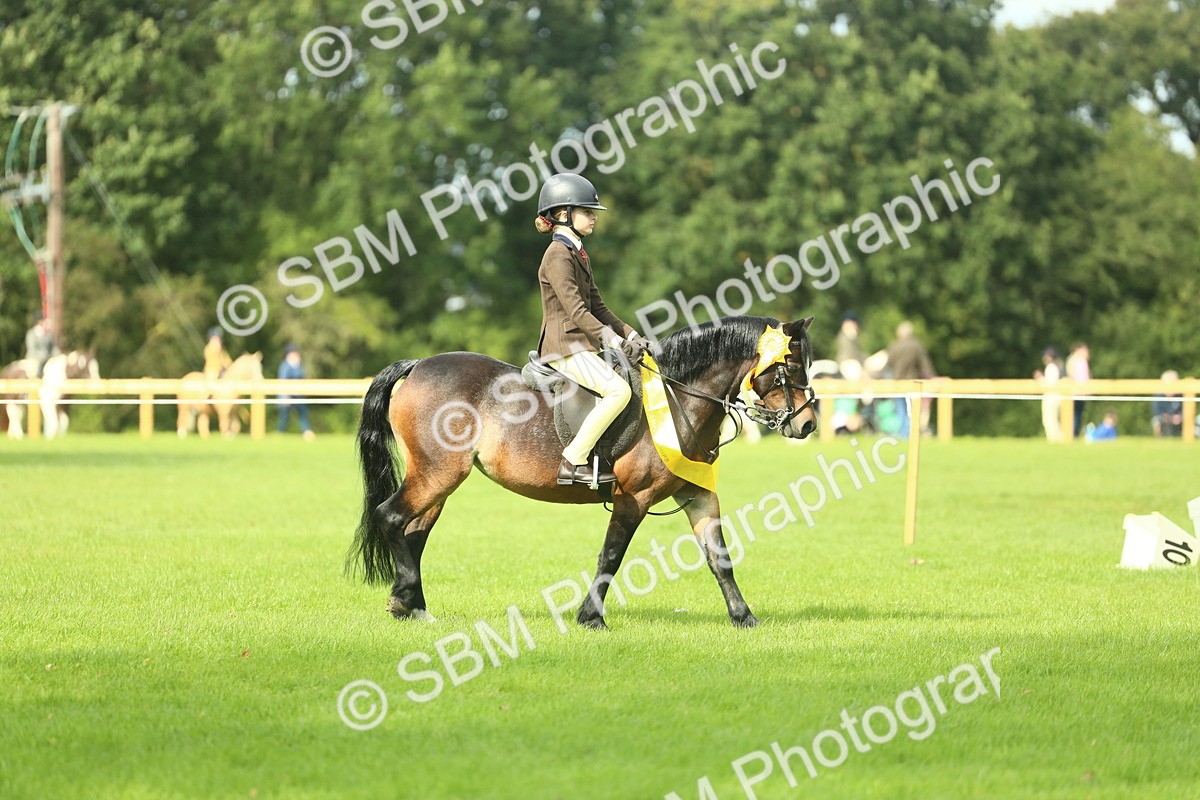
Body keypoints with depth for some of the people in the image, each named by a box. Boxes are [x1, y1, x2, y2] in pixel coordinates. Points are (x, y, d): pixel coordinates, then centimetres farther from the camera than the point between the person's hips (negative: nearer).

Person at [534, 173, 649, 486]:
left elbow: (597, 307, 20)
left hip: (583, 344, 10)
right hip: (565, 346, -10)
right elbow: (575, 309, -21)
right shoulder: (558, 255, -12)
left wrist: (631, 335, 9)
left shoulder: (578, 254, 19)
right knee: (618, 390, -26)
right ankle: (573, 462, -23)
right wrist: (612, 339, -26)